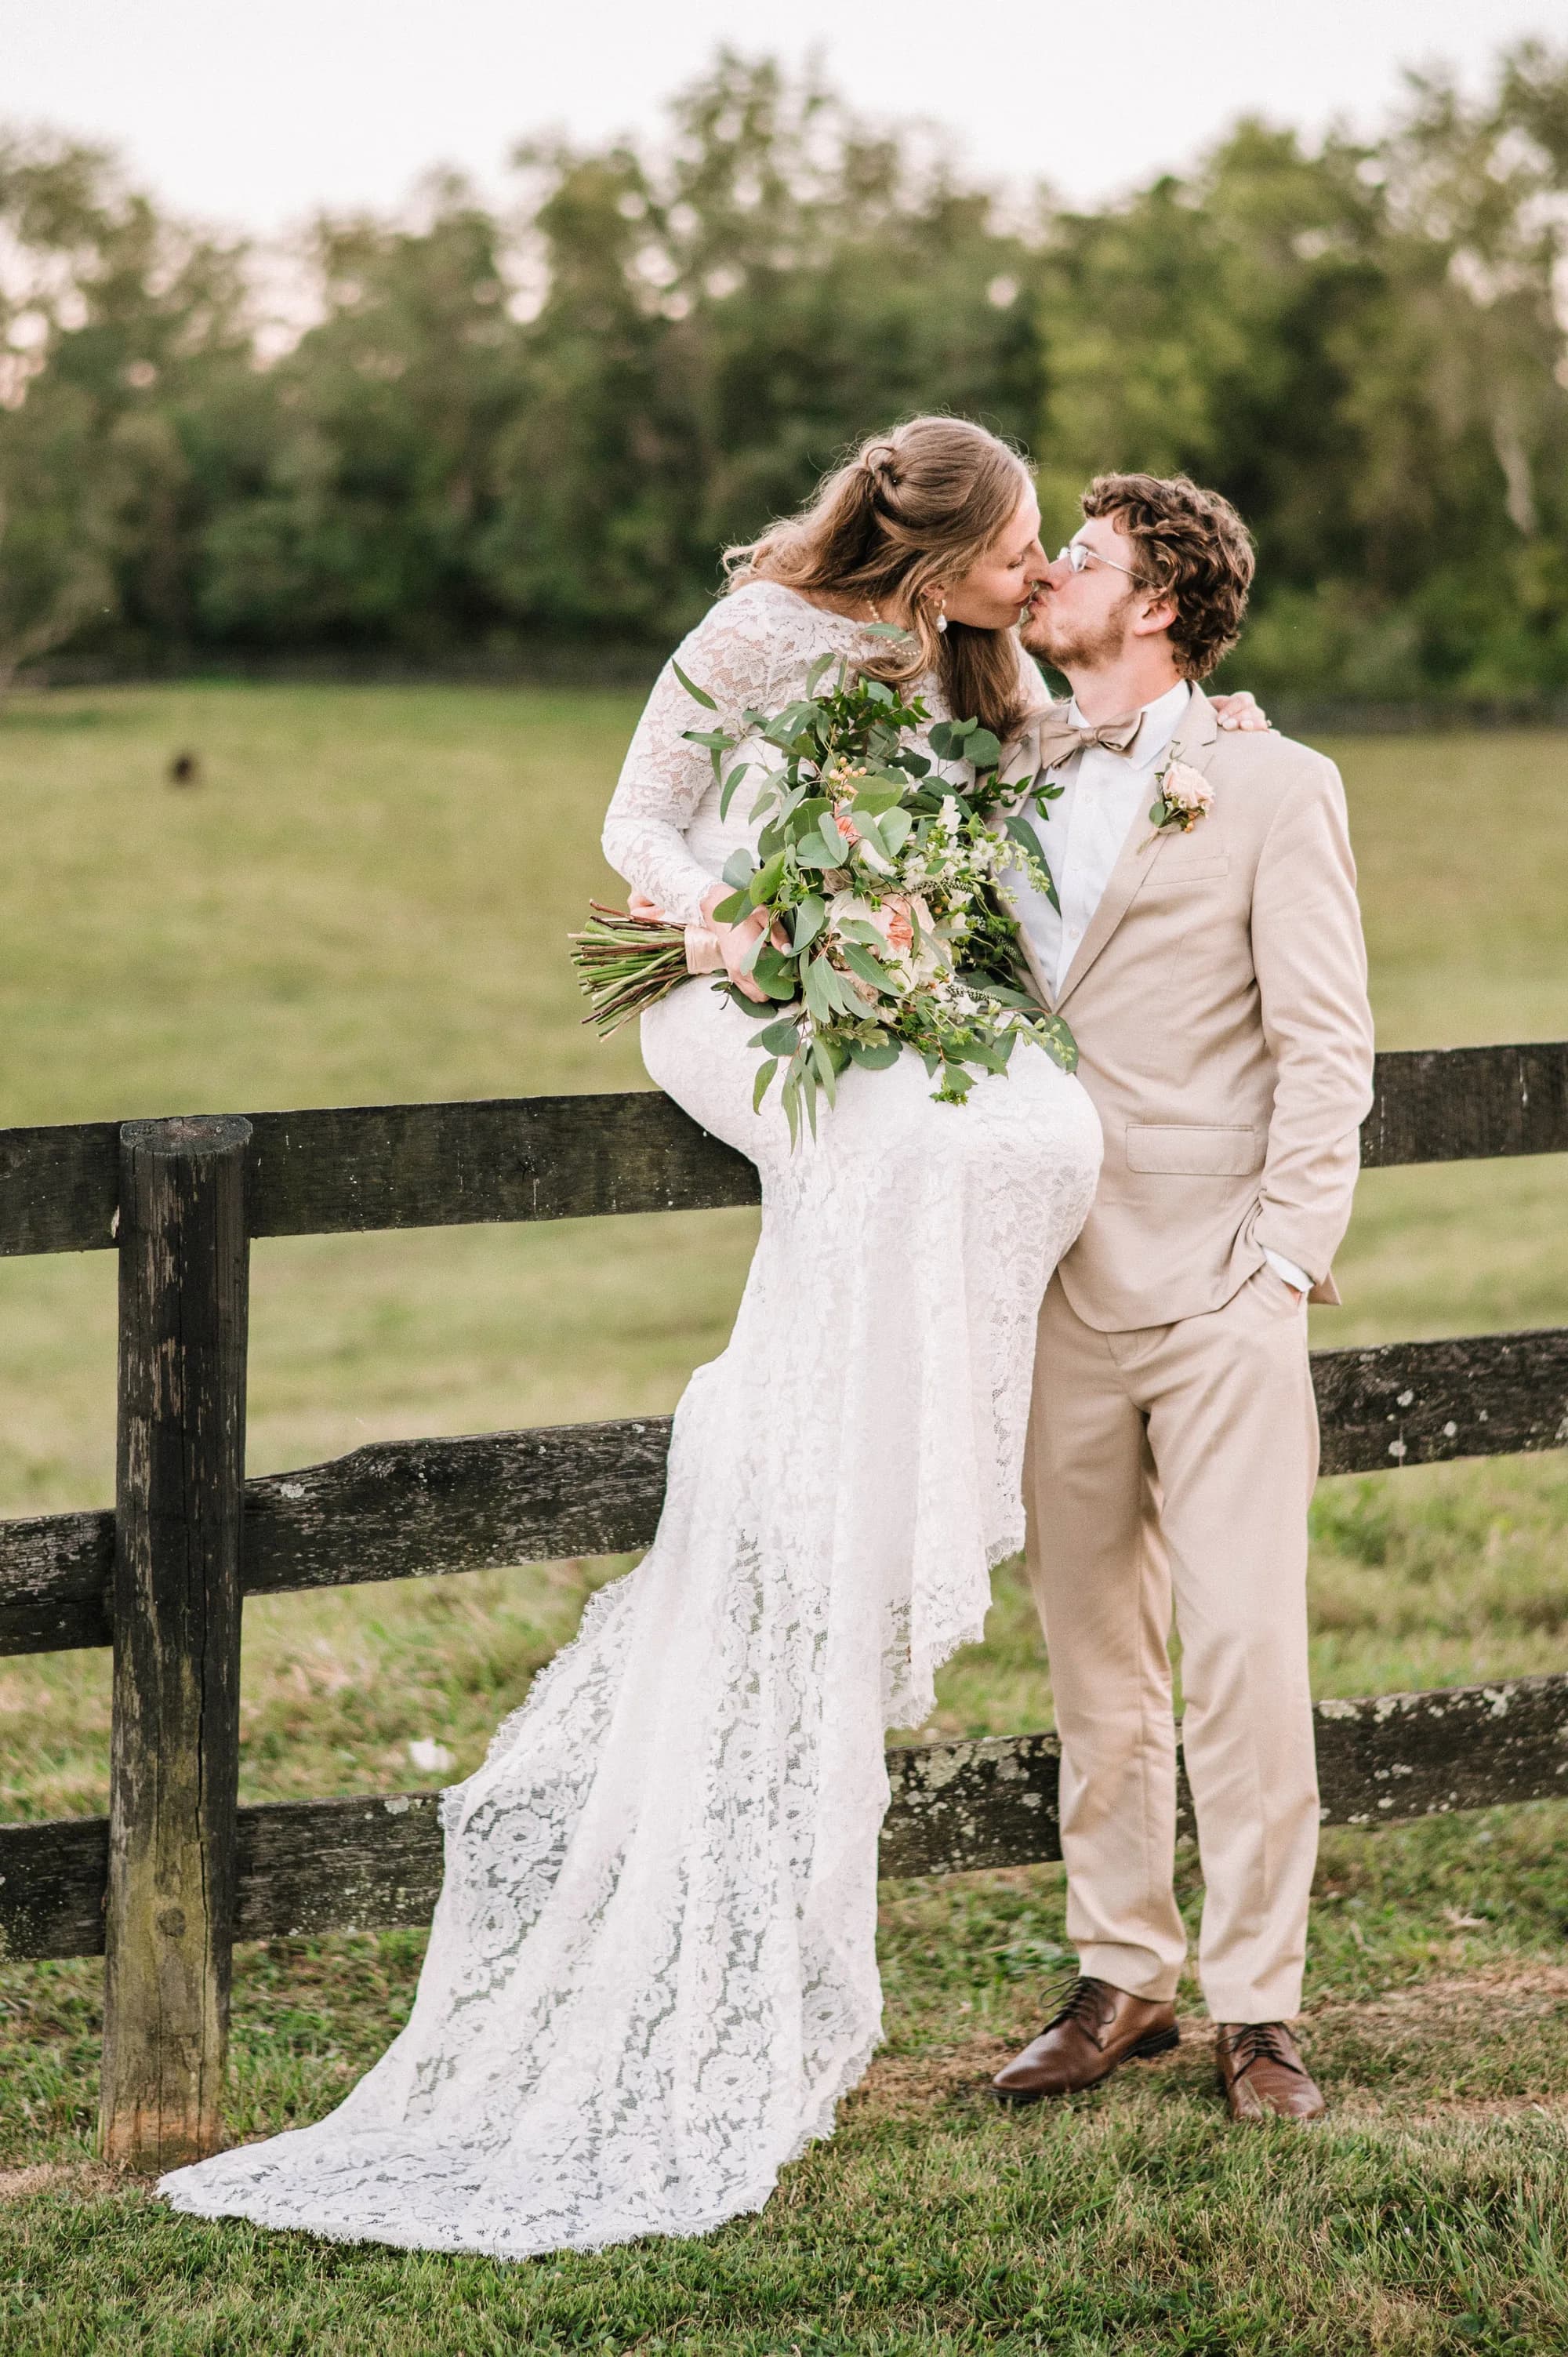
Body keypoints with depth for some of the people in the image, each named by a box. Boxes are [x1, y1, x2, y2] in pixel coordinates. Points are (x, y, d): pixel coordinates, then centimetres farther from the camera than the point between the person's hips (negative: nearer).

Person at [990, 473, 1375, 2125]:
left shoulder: (1273, 791, 0)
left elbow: (1326, 1048, -3)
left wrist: (1285, 1261, -12)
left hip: (1219, 1290, -4)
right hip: (1060, 1288, 5)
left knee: (1244, 1650, -7)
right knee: (1091, 1649, 10)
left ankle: (1255, 2007, 2)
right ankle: (1121, 1974, 21)